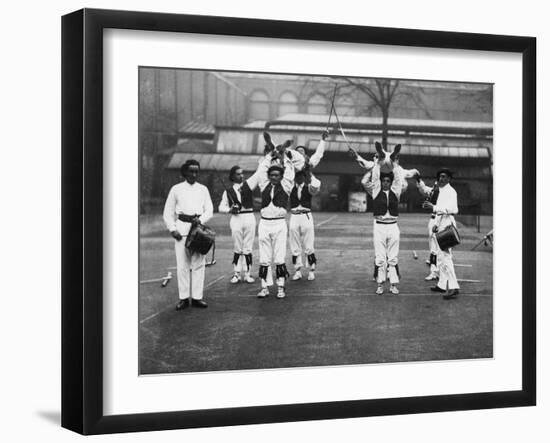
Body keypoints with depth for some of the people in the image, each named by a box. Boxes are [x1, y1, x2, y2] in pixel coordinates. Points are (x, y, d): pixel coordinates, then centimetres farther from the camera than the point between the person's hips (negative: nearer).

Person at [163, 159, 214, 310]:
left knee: (198, 263, -1)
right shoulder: (176, 189, 6)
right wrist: (172, 229, -5)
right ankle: (183, 298, 1)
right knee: (182, 264, -4)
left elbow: (209, 210, 9)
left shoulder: (203, 189, 12)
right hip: (182, 228, -2)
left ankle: (197, 297, 4)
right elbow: (168, 212, 7)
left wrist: (200, 219, -10)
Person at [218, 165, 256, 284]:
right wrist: (230, 209, -10)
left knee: (248, 248, 3)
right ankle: (236, 273, 9)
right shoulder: (228, 192, 6)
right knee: (237, 248, 3)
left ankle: (247, 273, 9)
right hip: (236, 219, -1)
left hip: (249, 217, 1)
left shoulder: (248, 185, 7)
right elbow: (221, 207, 8)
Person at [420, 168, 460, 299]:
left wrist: (434, 208, -31)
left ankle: (453, 287, -20)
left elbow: (453, 209, -25)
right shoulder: (441, 191, 20)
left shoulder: (450, 191, -11)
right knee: (441, 256, 15)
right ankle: (442, 284, 23)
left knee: (445, 256, -16)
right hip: (441, 226, 11)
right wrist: (436, 224, 20)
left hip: (447, 226, -11)